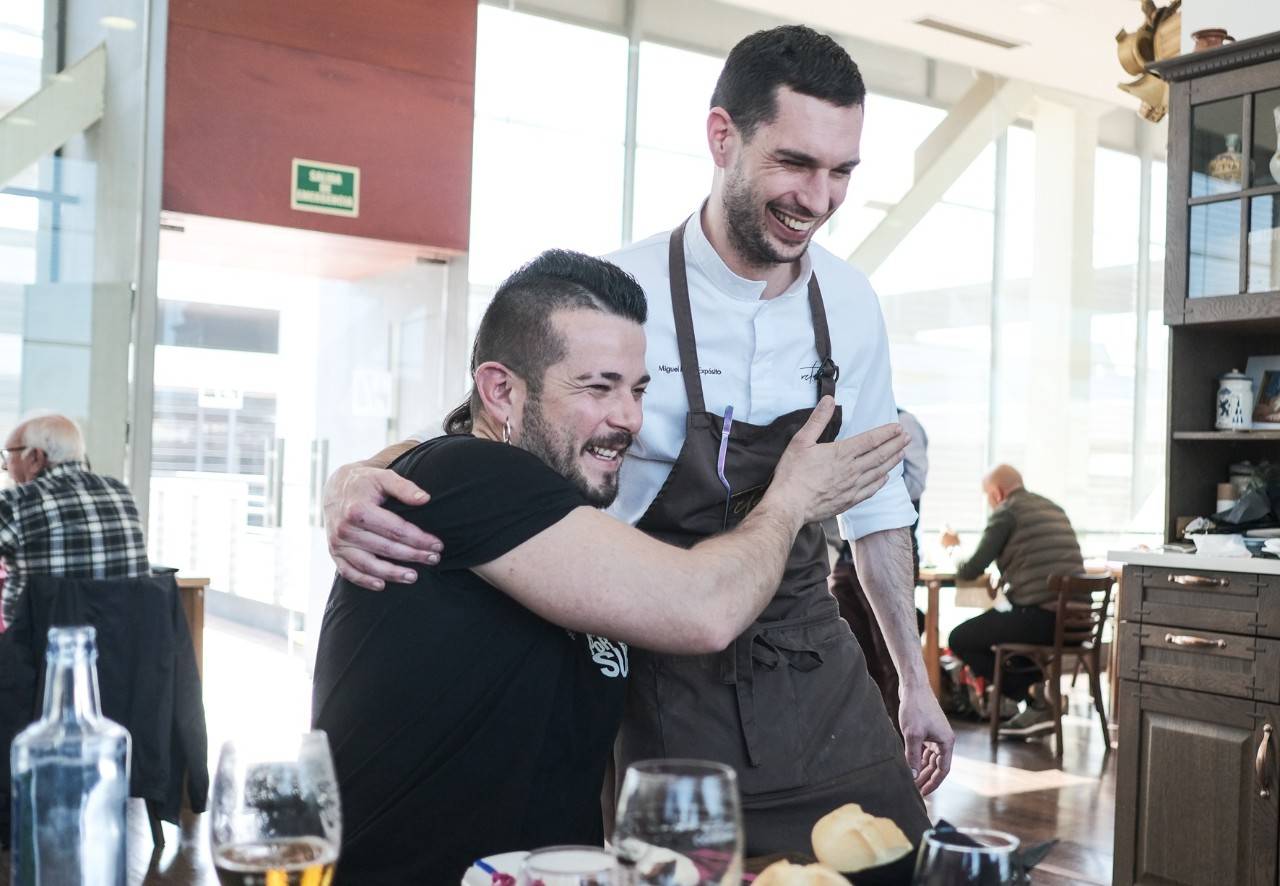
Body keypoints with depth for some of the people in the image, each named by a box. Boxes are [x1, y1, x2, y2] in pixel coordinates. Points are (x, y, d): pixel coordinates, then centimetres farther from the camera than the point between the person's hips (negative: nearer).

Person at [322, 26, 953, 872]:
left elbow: (876, 501, 10)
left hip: (822, 676, 5)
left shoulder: (850, 303, -1)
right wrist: (352, 481, -29)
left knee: (899, 867, 11)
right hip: (673, 690, -4)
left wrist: (915, 678, 14)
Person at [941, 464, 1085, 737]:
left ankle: (1034, 698, 1)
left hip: (1040, 617, -8)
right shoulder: (1053, 508, 20)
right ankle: (1038, 688, 15)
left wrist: (953, 549, 16)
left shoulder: (1006, 511, -3)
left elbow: (970, 571, -4)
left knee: (960, 639, 8)